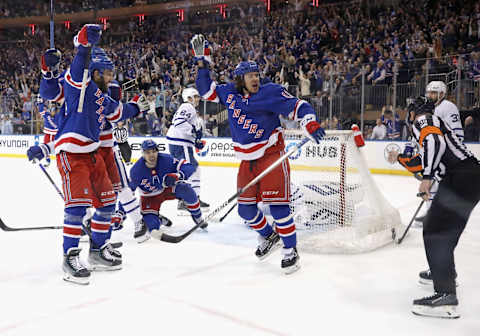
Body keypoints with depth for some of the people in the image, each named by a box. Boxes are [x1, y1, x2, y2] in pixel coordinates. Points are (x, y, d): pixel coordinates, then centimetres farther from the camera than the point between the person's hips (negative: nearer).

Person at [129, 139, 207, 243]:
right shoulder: (136, 171, -23)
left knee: (186, 189, -31)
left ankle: (197, 217, -9)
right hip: (150, 197, 0)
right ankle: (158, 219, 19)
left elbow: (189, 167, -25)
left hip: (169, 188, 0)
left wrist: (178, 176, -45)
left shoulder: (166, 159, -24)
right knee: (151, 225, -20)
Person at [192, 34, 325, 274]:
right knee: (245, 209, 7)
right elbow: (206, 90, 19)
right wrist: (202, 61, 13)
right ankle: (269, 237, 33)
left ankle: (291, 251, 2)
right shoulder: (229, 93, 5)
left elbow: (298, 107, -7)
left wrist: (310, 123, -25)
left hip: (271, 154, -5)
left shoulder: (271, 93, -8)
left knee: (276, 204, -13)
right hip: (247, 160, 5)